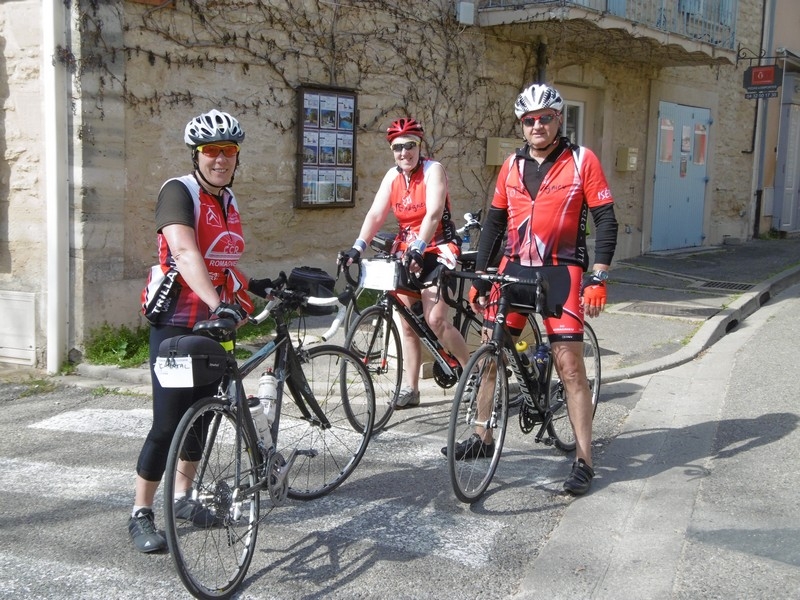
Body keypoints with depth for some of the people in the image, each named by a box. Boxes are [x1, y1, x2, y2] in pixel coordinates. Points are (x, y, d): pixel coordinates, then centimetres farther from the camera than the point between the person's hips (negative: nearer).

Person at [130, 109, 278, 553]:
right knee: (168, 423, -5)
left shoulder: (227, 200, 9)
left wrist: (252, 285, 11)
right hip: (176, 325, -7)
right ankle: (141, 515, 9)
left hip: (215, 324, 8)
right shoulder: (179, 192, -15)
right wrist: (218, 303, -45)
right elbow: (184, 252, -33)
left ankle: (183, 497, 31)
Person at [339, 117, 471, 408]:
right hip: (406, 253, 6)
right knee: (408, 324, 5)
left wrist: (418, 248, -38)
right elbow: (375, 214, -6)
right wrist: (357, 247, -20)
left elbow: (433, 214, -25)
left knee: (435, 320, -15)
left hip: (436, 251, -6)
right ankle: (410, 389, 14)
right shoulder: (392, 176, 4)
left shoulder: (433, 170, -11)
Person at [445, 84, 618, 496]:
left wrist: (598, 278, -15)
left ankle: (584, 460, 2)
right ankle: (484, 438, 24)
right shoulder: (512, 165, 9)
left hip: (561, 272, -4)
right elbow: (494, 221, 14)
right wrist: (479, 277, 10)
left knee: (570, 365, -7)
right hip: (513, 269, 5)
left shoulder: (582, 160, -4)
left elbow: (605, 220, -6)